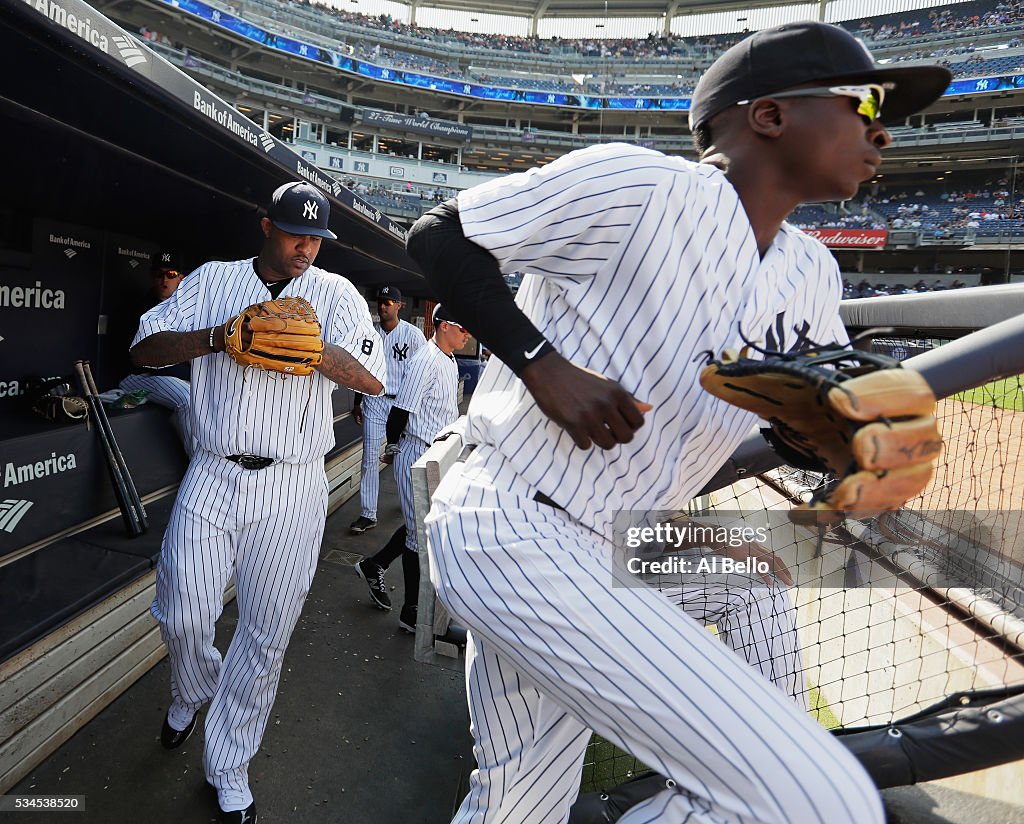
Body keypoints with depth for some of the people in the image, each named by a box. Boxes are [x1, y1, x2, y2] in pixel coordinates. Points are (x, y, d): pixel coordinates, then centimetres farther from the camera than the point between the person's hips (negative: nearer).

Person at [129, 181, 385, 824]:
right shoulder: (213, 281, 9)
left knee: (266, 633, 5)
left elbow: (374, 380, -8)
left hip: (291, 490, -1)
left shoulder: (336, 295, 4)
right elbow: (145, 347, 3)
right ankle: (195, 692, 39)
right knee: (182, 614, 1)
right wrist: (221, 336, -14)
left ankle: (230, 770, 27)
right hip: (212, 479, 1)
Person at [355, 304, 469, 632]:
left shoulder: (450, 362, 12)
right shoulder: (425, 361, -20)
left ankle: (374, 566, 38)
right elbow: (401, 410, -18)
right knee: (421, 532, 0)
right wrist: (392, 449, -6)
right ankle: (412, 612, 14)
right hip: (416, 455, -9)